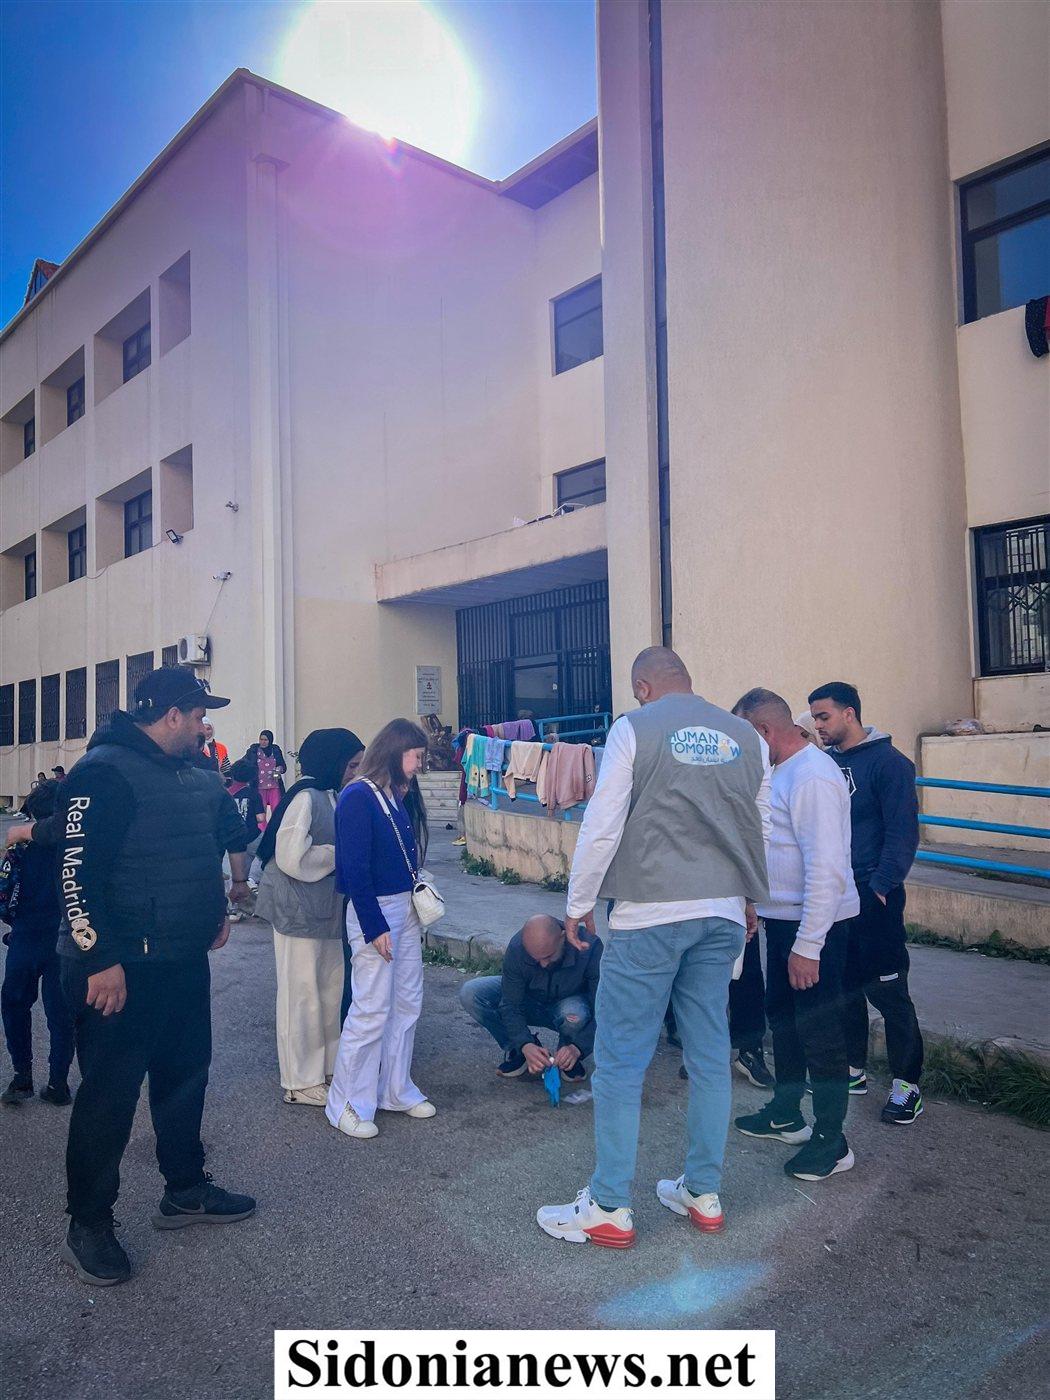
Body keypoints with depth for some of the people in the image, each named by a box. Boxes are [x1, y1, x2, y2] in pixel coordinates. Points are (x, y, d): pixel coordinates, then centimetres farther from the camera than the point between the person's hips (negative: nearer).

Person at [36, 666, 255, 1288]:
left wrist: (216, 908, 22)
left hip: (185, 960, 9)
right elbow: (78, 872, -22)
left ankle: (187, 1191, 35)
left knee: (186, 1075, 18)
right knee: (110, 1094, 4)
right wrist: (101, 961, -23)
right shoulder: (104, 771, -17)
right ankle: (88, 1227, 21)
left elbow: (228, 829, 25)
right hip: (122, 968, -8)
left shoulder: (191, 774, 9)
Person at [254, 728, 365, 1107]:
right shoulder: (305, 798, -18)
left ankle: (328, 1067, 30)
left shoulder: (332, 797, 9)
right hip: (299, 912, -9)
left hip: (328, 911, 9)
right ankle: (301, 1082, 16)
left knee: (332, 990, 15)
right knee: (302, 995, 3)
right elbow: (293, 858, -25)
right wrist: (340, 854, -15)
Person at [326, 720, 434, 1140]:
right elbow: (355, 869, -18)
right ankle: (347, 1105, 12)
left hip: (406, 908, 9)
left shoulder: (400, 797, 9)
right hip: (373, 912, -8)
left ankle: (396, 1090, 28)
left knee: (407, 1003, 14)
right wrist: (375, 927, -18)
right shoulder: (358, 797, -15)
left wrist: (419, 905, 10)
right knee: (371, 1010, -3)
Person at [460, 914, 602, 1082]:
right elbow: (511, 1005, -22)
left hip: (571, 1002, -2)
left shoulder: (590, 947, -33)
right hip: (531, 1002, 2)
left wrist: (578, 1048, -41)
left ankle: (572, 1057, -5)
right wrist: (525, 1045, -37)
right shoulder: (516, 948, -28)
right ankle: (516, 1049, -1)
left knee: (575, 1016, -40)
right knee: (470, 994, -20)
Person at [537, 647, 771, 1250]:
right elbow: (764, 831, 16)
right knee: (711, 1055, 14)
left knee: (621, 1060, 4)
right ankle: (704, 1194, 27)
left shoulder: (635, 729, -5)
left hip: (649, 913, -5)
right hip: (724, 915, 6)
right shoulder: (747, 737, 9)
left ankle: (610, 1209, 12)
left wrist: (579, 904, 2)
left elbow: (602, 826, -8)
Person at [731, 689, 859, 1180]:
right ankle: (786, 1114, 37)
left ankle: (831, 1140, 16)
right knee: (783, 1016, 21)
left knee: (819, 1030, 1)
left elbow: (826, 869, -27)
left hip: (815, 925, -10)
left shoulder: (812, 777, -22)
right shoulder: (785, 771, 10)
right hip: (783, 918, 11)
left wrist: (808, 946, -26)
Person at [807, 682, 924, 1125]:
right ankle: (853, 1070, 28)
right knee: (843, 985, 14)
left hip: (871, 895, -7)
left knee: (888, 992, -1)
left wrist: (881, 885, -18)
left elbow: (903, 832, -14)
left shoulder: (888, 762, -9)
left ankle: (907, 1085, 11)